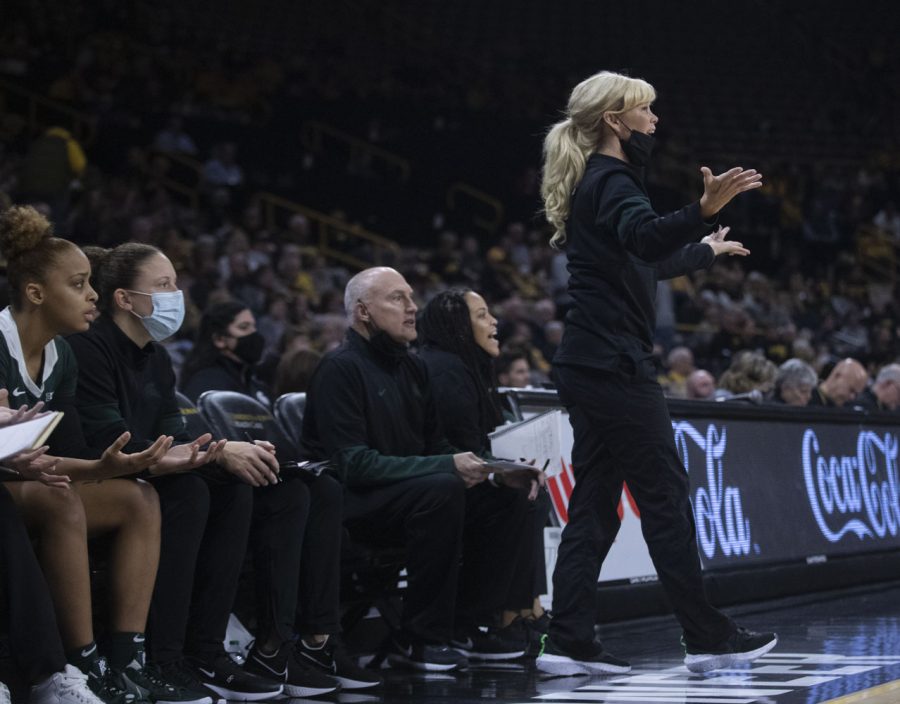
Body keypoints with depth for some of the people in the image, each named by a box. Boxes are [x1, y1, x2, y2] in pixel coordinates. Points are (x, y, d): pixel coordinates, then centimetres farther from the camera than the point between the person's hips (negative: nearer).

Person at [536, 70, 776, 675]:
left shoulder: (594, 183, 20)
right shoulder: (612, 180, -10)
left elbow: (643, 258, 36)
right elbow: (645, 236, -33)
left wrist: (704, 249, 51)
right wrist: (705, 210, -49)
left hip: (588, 367, 10)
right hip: (616, 364, -10)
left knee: (595, 502, 7)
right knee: (666, 495, -4)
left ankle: (569, 643, 4)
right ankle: (708, 637, 1)